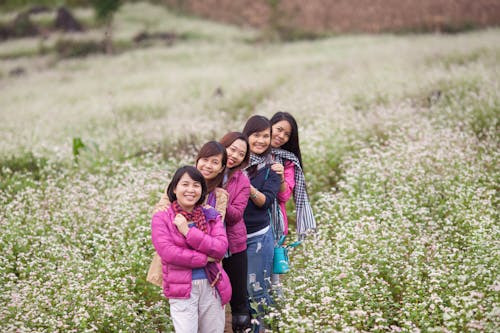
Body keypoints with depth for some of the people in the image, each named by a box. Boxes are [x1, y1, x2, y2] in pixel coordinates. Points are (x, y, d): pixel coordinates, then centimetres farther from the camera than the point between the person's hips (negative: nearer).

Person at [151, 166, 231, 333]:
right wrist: (205, 258, -11)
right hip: (181, 289, -3)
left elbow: (221, 248, -7)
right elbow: (167, 252, -14)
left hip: (212, 286, 4)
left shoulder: (211, 216, 8)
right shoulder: (161, 218, -1)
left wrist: (188, 232, -14)